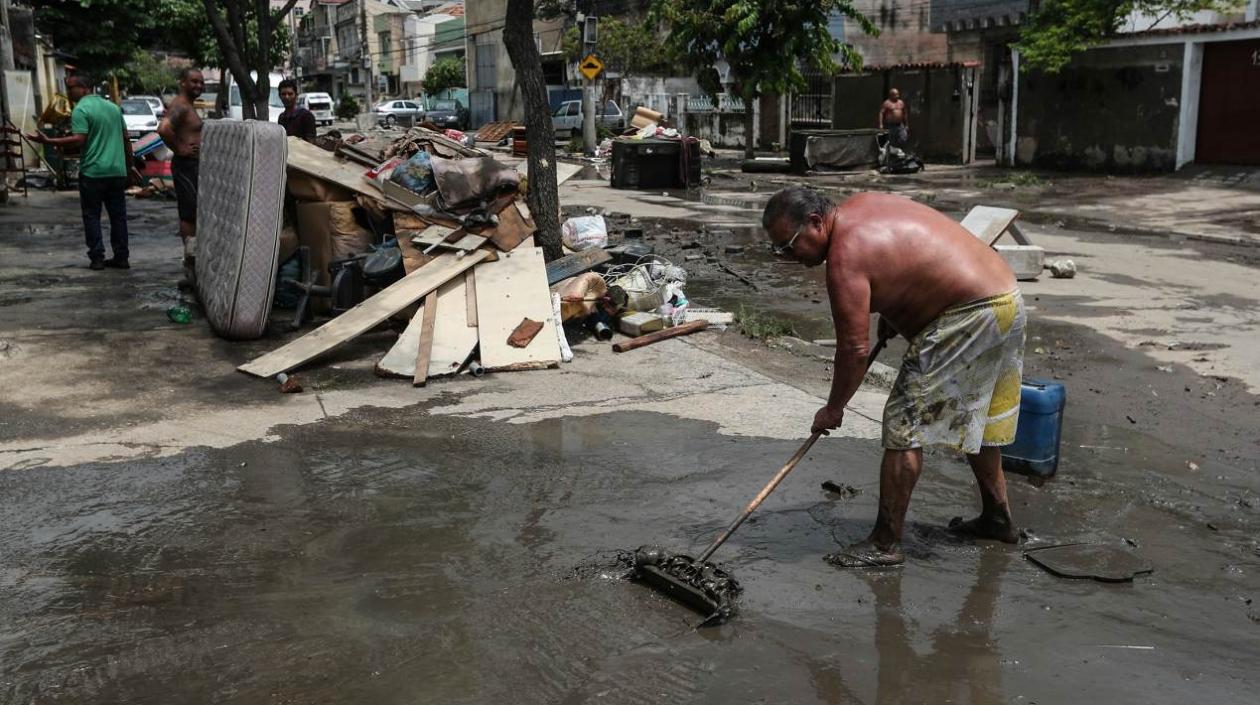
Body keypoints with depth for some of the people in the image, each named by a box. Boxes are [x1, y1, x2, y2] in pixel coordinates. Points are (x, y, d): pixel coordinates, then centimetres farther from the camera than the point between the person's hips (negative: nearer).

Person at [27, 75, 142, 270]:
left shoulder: (81, 110, -8)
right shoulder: (113, 107, 14)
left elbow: (79, 140, -18)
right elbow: (126, 138, 16)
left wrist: (47, 141, -15)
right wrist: (131, 165, 22)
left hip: (93, 172, -5)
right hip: (117, 171, 6)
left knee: (92, 216, 4)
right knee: (118, 216, 9)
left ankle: (97, 258, 1)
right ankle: (121, 257, 9)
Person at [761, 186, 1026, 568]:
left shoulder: (846, 255, -20)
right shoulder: (861, 204, 8)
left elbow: (855, 348, -19)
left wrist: (833, 409, -6)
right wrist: (892, 311, 16)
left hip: (969, 317, -10)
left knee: (905, 425, -7)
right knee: (976, 418, 23)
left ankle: (885, 543, -3)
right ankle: (997, 518, 37)